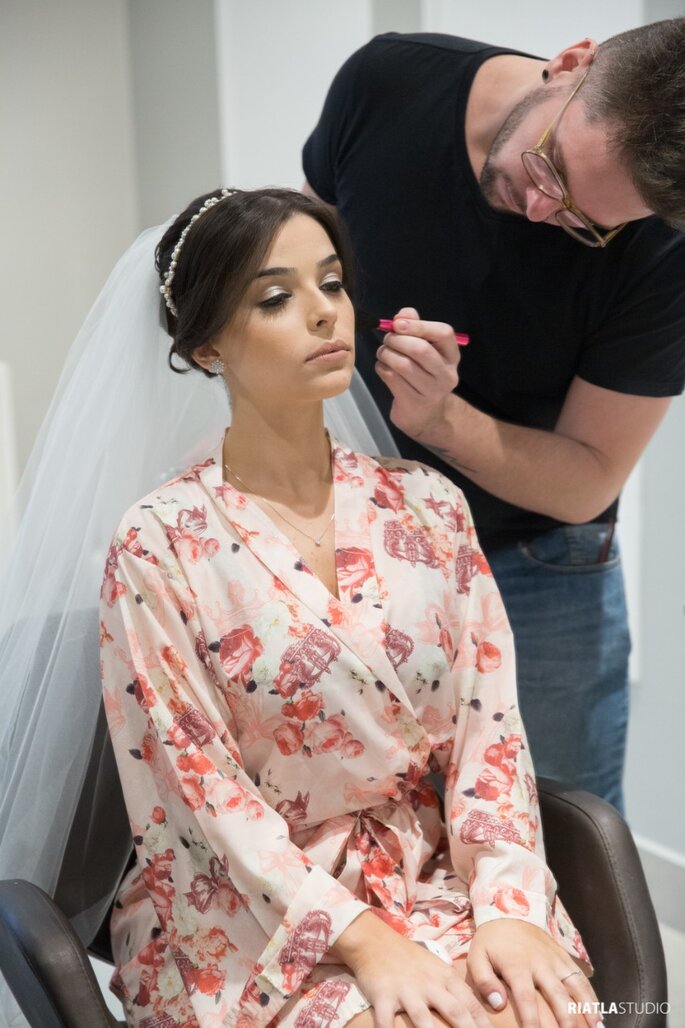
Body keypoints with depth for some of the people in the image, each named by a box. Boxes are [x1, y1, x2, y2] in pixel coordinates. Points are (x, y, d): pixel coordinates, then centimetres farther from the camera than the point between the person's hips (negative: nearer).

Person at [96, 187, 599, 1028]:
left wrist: (507, 905, -13)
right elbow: (201, 783, -11)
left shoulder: (427, 506, 3)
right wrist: (361, 938, -18)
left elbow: (488, 722, 0)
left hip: (429, 881, 4)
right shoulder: (161, 545, -9)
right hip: (251, 913, -3)